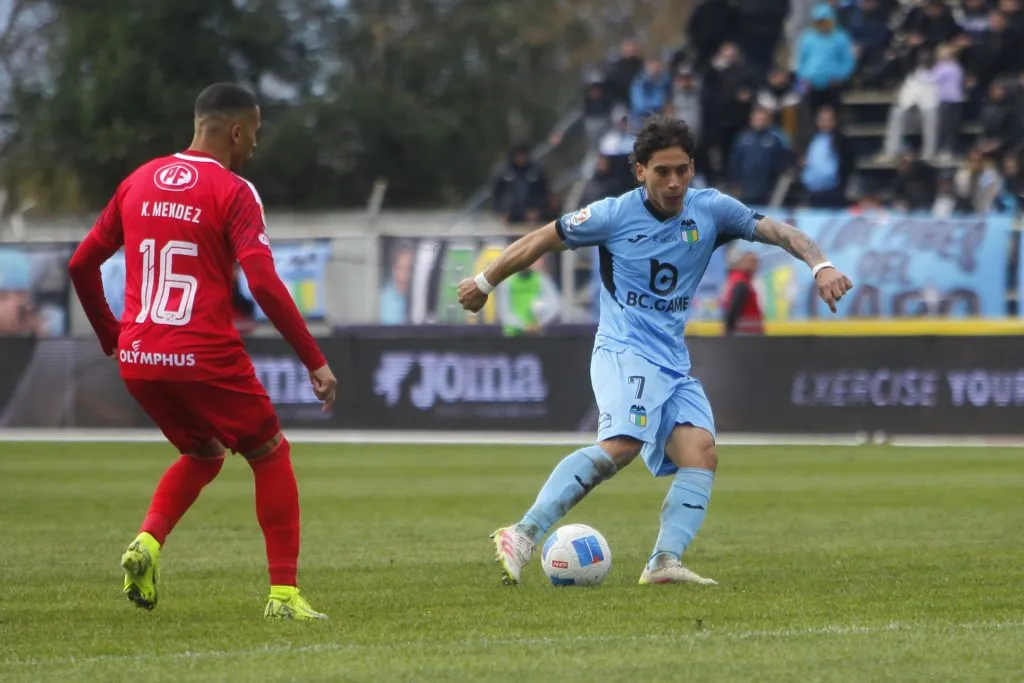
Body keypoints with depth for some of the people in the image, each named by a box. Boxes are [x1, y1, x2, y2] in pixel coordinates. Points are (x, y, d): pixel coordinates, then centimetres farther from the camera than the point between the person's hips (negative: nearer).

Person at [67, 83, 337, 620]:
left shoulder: (139, 182, 11)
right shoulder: (233, 192, -7)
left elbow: (82, 263, 15)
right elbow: (264, 285, -16)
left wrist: (112, 339, 26)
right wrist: (316, 362, -12)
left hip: (137, 360, 6)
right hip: (205, 358, -6)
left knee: (202, 454, 27)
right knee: (271, 455, 12)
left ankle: (148, 541, 1)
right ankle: (284, 593, 5)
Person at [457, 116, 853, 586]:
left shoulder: (710, 209, 5)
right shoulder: (614, 215, -4)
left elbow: (775, 230, 3)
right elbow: (543, 241, 8)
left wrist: (820, 265, -17)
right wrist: (485, 283, 17)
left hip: (674, 362, 6)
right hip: (624, 350, -6)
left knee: (701, 455, -17)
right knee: (622, 444, -30)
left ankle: (665, 561, -26)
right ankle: (523, 536, -33)